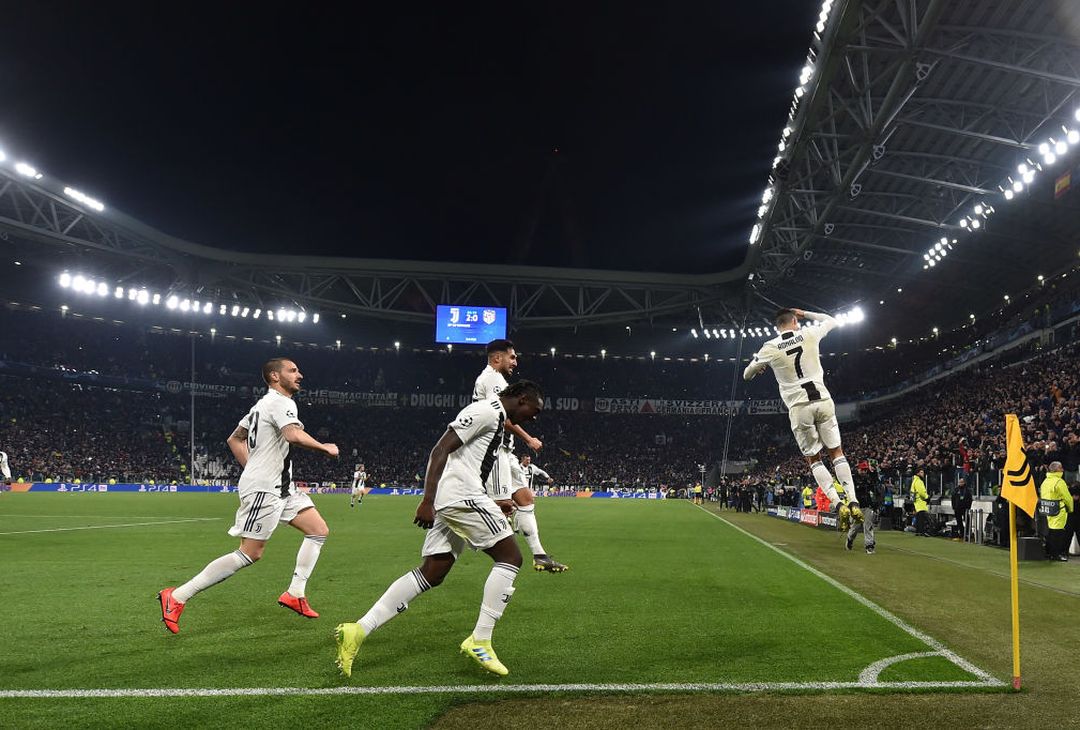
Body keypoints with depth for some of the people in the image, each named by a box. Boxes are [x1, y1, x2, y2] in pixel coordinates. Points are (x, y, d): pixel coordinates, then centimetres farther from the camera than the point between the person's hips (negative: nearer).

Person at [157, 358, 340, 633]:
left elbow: (234, 439, 25)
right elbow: (294, 435, -32)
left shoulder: (263, 404, 19)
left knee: (319, 530, 7)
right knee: (249, 554, -8)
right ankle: (176, 597, -1)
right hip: (264, 489, -11)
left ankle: (295, 594, 8)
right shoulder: (281, 402, -12)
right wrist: (324, 447, -17)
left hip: (281, 486, 11)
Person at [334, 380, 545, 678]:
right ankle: (479, 641, -2)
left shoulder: (494, 419, 25)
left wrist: (492, 507, 32)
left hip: (447, 501, 10)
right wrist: (427, 501, -24)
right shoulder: (486, 411, -8)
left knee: (431, 574, 7)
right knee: (510, 557, -3)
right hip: (461, 494, -10)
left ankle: (358, 630, 3)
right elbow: (441, 450, -16)